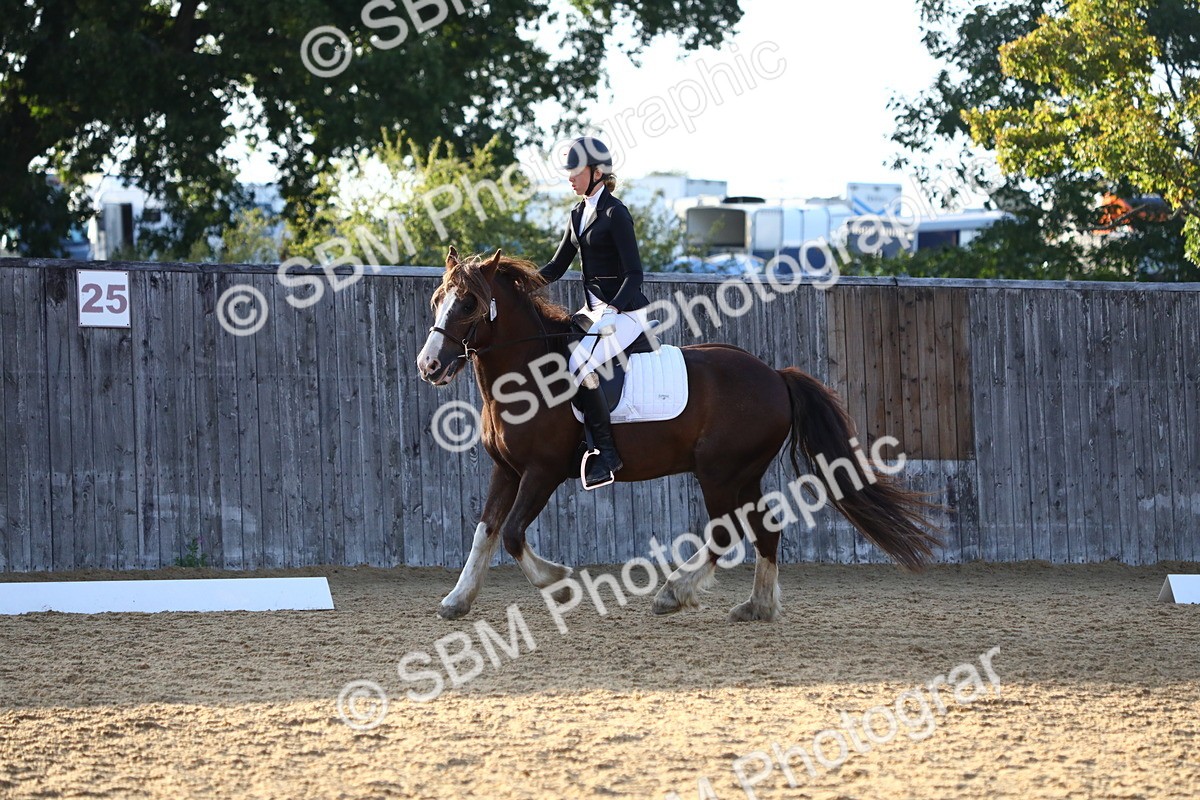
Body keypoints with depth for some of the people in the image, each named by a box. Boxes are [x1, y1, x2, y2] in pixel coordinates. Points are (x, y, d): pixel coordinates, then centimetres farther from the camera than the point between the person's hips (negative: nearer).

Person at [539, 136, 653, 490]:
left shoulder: (615, 214, -13)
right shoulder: (579, 214, 13)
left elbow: (634, 273, -17)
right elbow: (557, 266, 19)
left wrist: (613, 310, -29)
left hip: (625, 311, -10)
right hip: (594, 309, 10)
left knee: (579, 365, -28)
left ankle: (606, 452, -21)